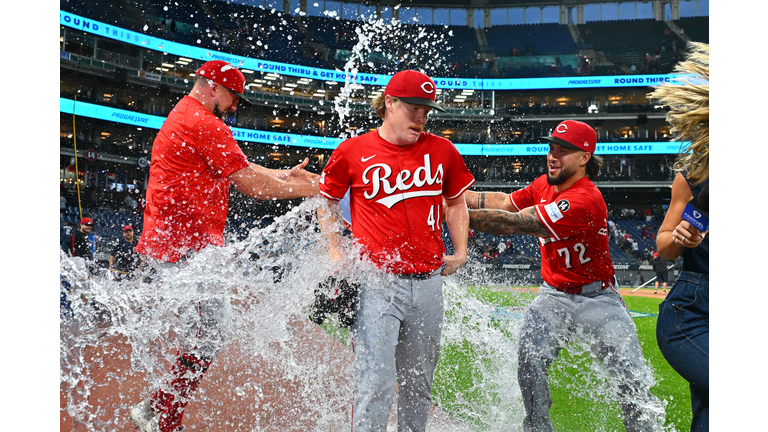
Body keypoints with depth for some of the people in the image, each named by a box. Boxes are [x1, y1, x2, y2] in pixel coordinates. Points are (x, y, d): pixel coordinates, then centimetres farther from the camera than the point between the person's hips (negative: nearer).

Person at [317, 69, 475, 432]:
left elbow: (455, 202, 21)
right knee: (375, 382, -10)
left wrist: (460, 253, 11)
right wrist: (336, 255, 4)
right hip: (377, 284, -3)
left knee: (419, 384, 14)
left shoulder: (442, 150, 6)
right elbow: (327, 202, 13)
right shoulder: (353, 151, -1)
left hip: (428, 283, 4)